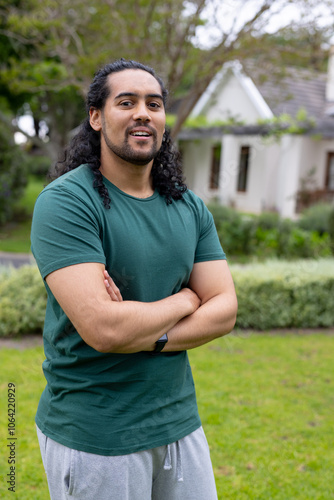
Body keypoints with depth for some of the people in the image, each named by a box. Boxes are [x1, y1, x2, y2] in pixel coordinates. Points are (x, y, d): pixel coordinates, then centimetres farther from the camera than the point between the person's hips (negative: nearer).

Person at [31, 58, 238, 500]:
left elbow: (225, 310, -1)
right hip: (94, 437, -5)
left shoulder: (190, 207, 5)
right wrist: (184, 301, -9)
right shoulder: (66, 201, -15)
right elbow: (102, 328, -25)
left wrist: (150, 338, -17)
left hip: (179, 419, 6)